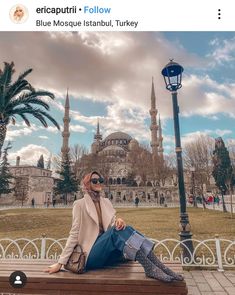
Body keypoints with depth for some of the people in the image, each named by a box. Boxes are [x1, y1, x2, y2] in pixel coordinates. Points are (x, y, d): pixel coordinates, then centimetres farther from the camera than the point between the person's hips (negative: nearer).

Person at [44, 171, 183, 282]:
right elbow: (74, 234, -9)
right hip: (91, 256, -5)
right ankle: (150, 268, -37)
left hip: (107, 252, 5)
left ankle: (161, 267, -31)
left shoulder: (106, 202, 10)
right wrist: (60, 263, -13)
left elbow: (113, 225, 1)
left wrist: (119, 221, -23)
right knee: (118, 231, -30)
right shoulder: (80, 204, -8)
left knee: (122, 228, -24)